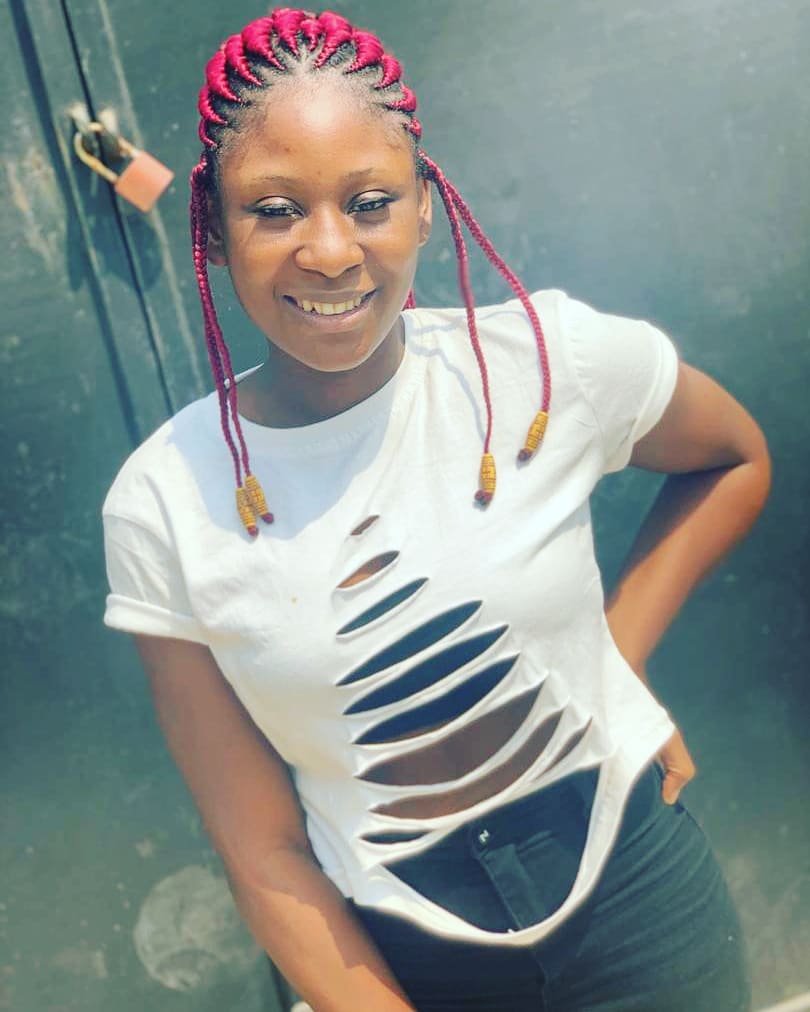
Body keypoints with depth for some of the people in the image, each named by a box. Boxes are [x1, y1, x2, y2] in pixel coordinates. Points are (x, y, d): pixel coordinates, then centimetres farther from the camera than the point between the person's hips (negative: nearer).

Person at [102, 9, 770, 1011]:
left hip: (637, 893, 1)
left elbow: (736, 460, 5)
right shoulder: (162, 505, -15)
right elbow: (263, 851, -10)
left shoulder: (553, 358, -15)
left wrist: (616, 657, -4)